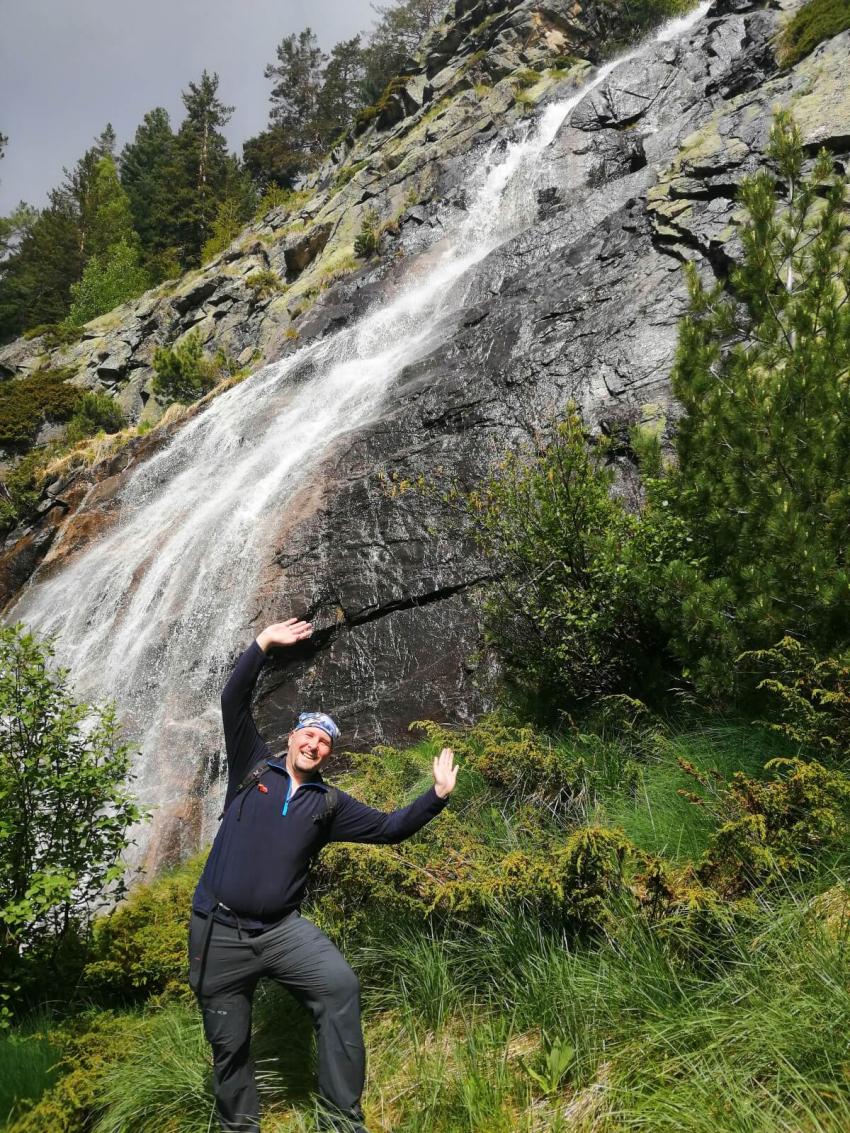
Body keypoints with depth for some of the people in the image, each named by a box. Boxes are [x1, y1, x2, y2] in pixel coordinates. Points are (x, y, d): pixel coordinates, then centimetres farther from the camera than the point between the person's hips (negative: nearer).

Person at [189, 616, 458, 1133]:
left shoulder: (329, 804, 7)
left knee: (340, 986, -22)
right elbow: (234, 703, -6)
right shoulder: (254, 767, 3)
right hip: (218, 928, -1)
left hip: (281, 928, 1)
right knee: (228, 1042, 7)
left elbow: (390, 827, 4)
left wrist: (438, 796, -8)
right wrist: (263, 645, -15)